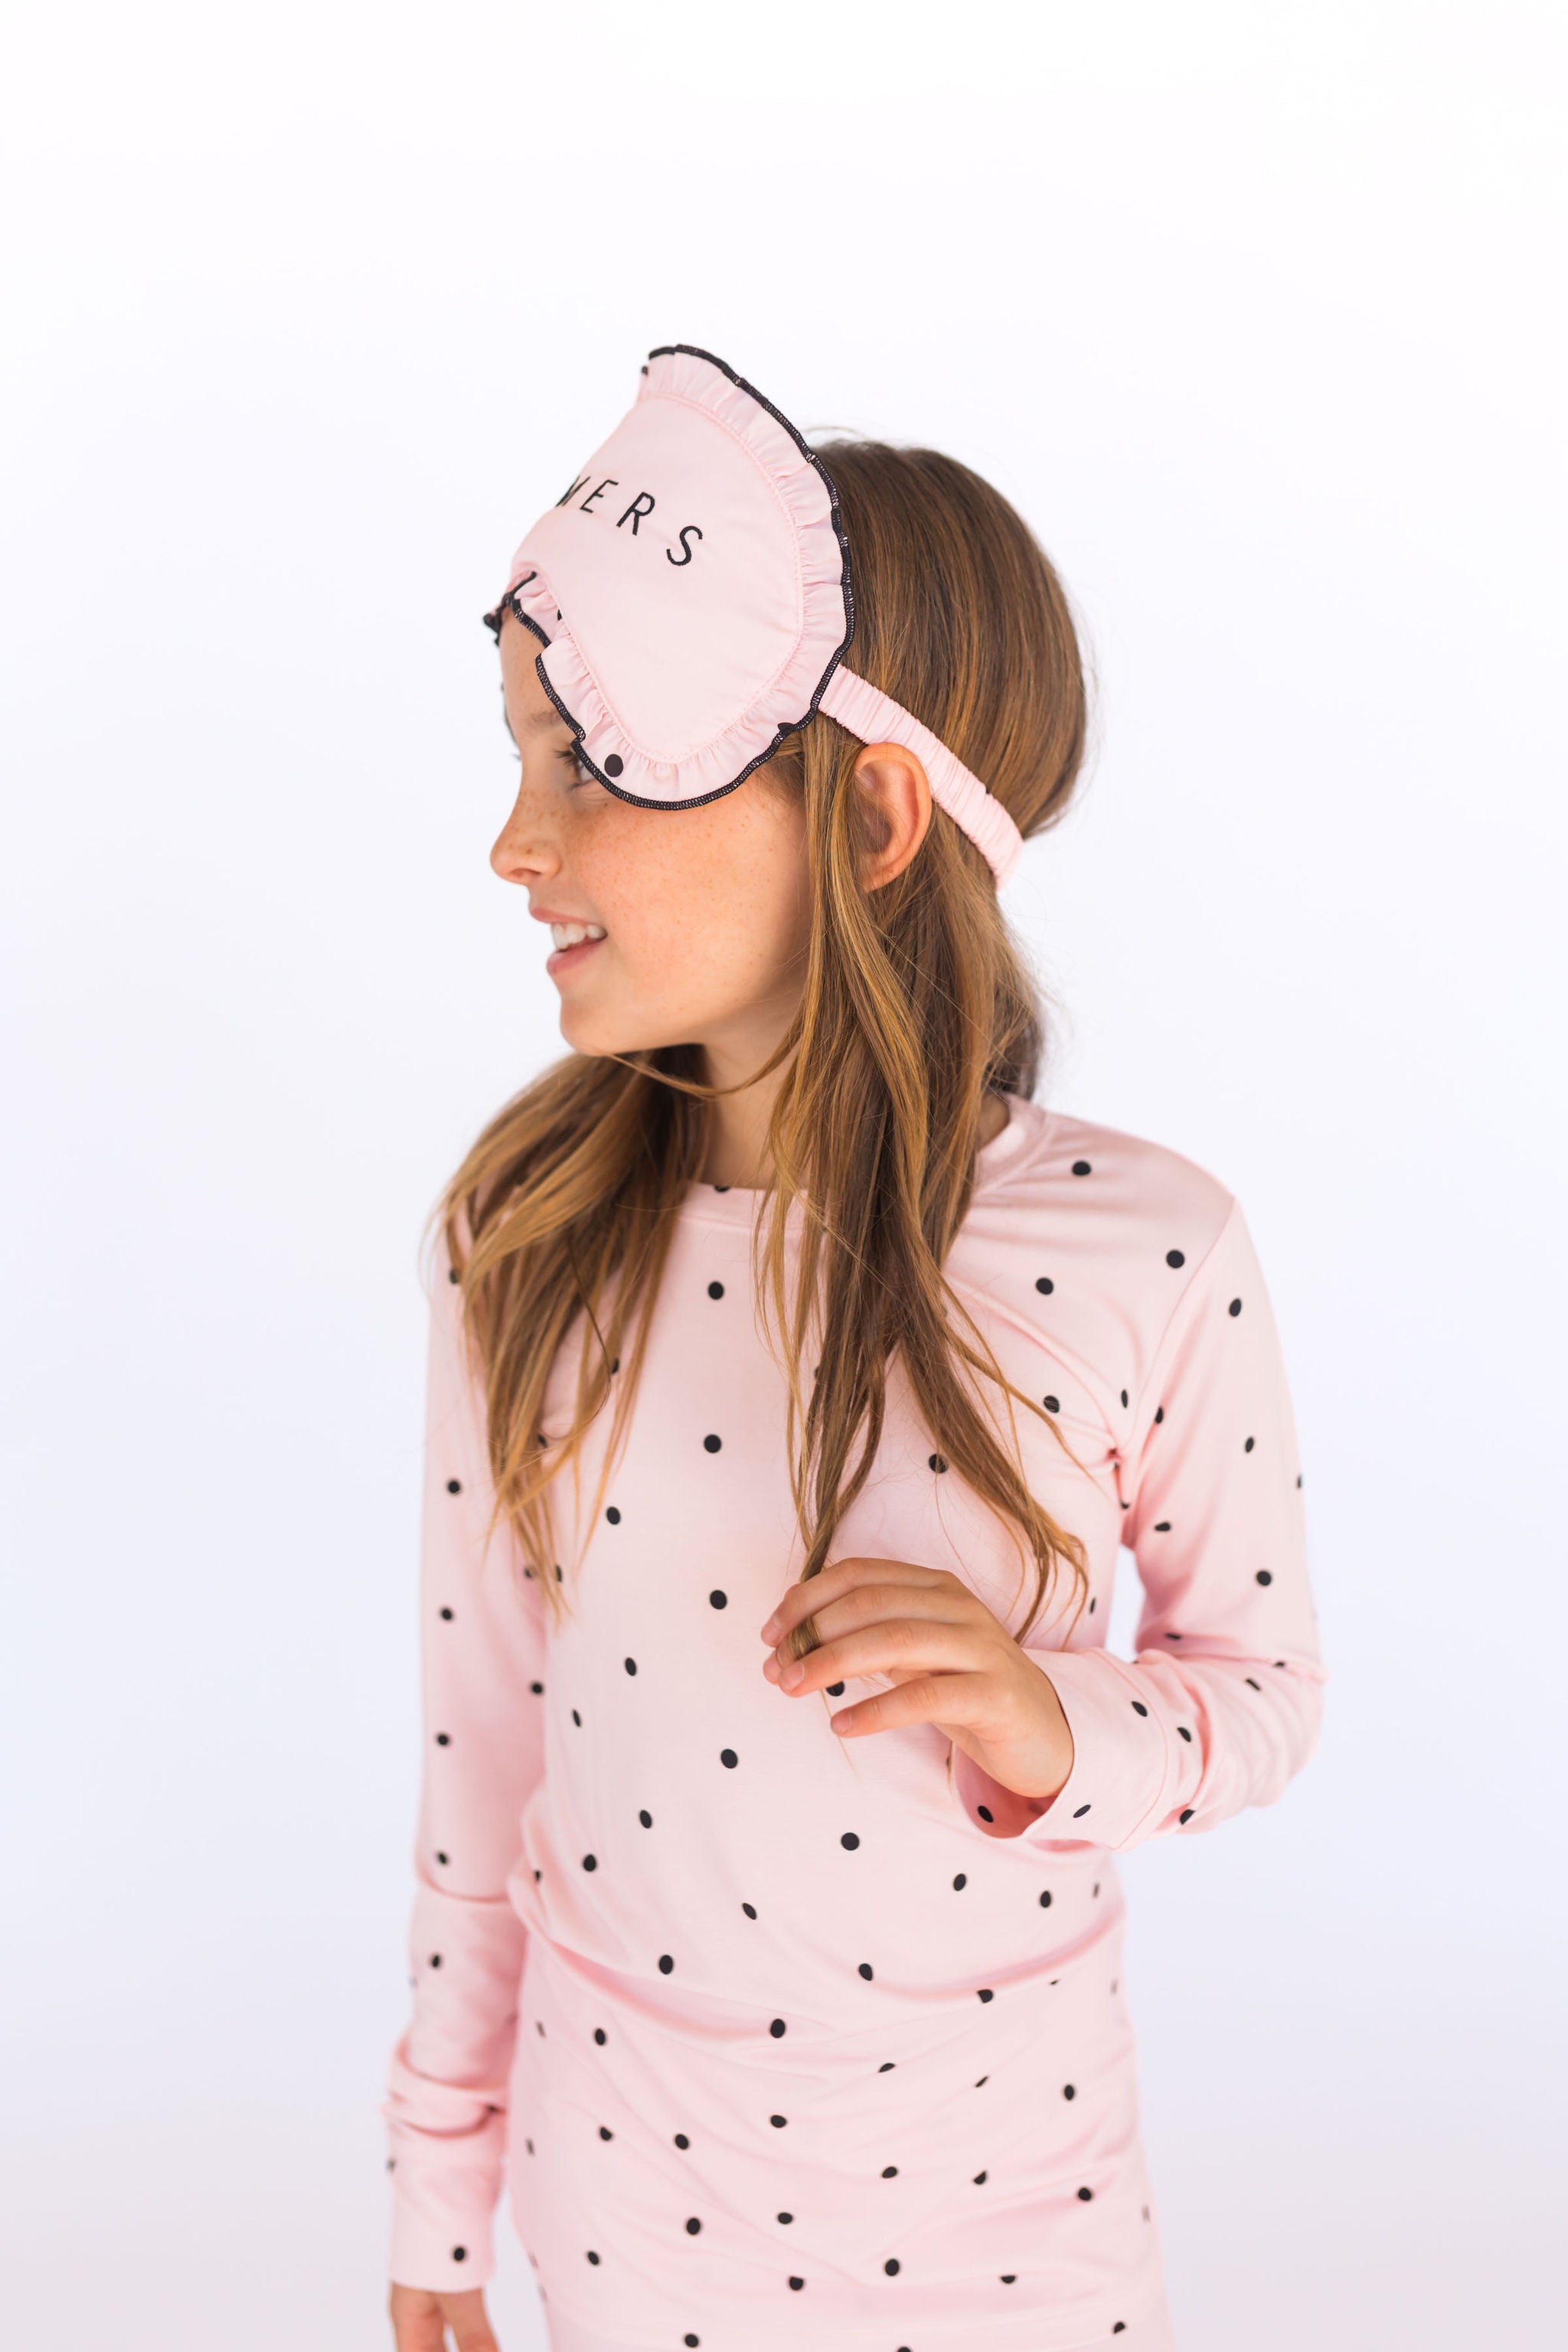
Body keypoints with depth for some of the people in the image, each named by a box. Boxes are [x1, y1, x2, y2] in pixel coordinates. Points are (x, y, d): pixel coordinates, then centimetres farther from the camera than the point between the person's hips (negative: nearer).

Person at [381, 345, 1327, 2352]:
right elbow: (480, 1723, -2)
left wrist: (1064, 1730, -26)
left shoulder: (1144, 1255, -19)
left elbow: (1267, 1685, -4)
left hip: (1000, 2186, -1)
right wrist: (439, 2189, 6)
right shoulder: (532, 1229, -12)